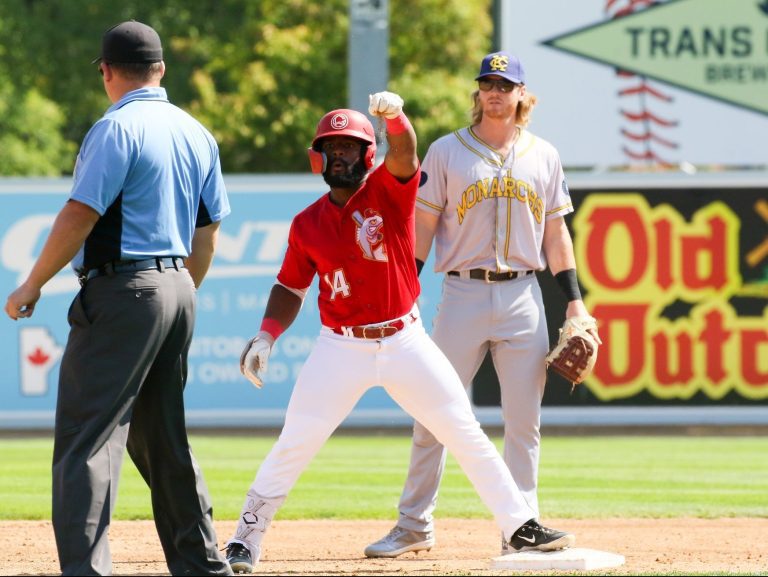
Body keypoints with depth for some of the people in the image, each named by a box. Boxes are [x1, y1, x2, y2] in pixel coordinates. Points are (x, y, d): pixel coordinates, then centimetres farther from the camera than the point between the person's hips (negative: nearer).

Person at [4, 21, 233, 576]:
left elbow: (80, 215, -17)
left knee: (86, 437, -11)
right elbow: (207, 233, 17)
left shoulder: (117, 129, -12)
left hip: (120, 290, -8)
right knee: (164, 440, 18)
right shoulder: (197, 134, 13)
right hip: (176, 290, 8)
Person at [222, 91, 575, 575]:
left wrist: (395, 116, -47)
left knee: (466, 433, 0)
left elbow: (404, 155, -25)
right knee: (293, 446, -4)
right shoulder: (307, 224, 3)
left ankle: (520, 526, 8)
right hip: (341, 348, 1)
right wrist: (266, 337, -2)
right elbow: (291, 286, 13)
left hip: (405, 340, -1)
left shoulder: (388, 190, -4)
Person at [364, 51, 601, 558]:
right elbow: (422, 228, 3)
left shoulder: (543, 156, 10)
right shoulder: (446, 152, 4)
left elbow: (555, 233, 12)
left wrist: (574, 300, 5)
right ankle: (415, 526, 8)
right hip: (462, 294, -1)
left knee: (524, 421, 1)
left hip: (523, 297, 1)